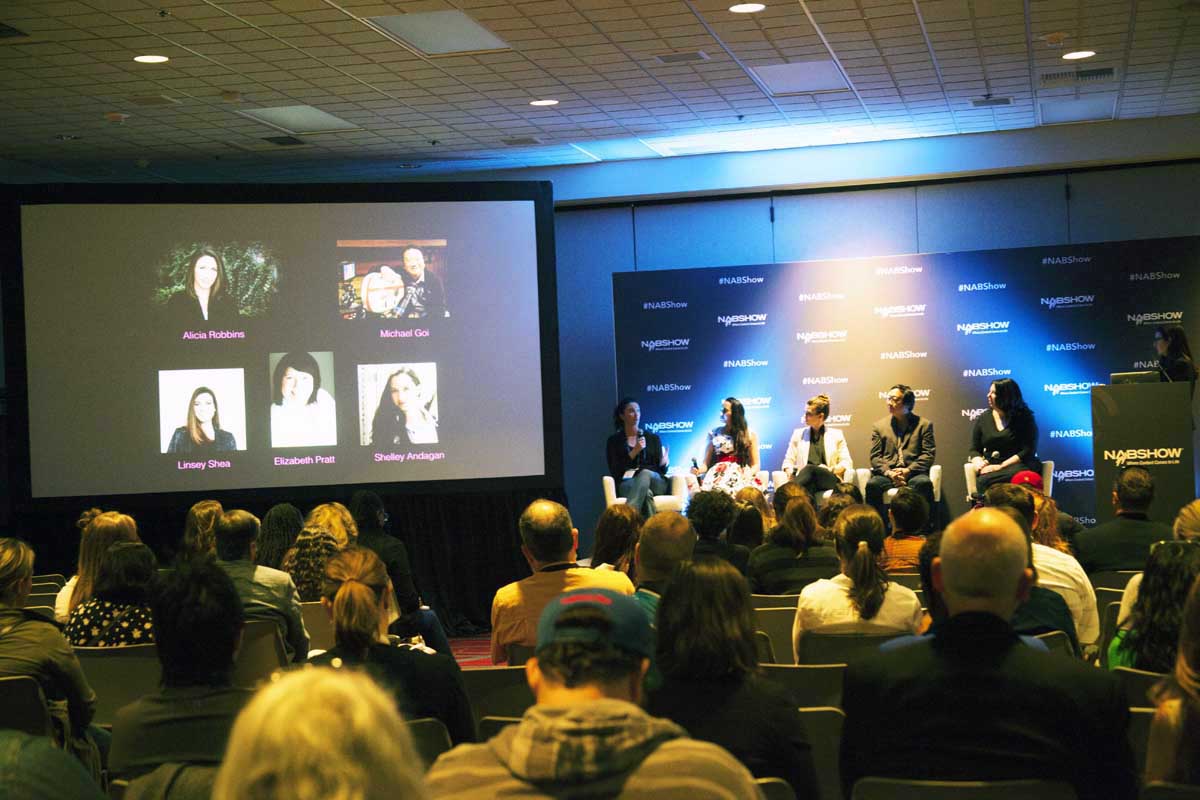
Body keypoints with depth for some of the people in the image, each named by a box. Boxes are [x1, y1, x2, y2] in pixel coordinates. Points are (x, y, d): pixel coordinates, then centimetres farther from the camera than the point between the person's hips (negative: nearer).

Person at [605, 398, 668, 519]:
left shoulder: (653, 438, 19)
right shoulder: (614, 441, 12)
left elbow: (661, 470, 14)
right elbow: (615, 472, 0)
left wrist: (663, 463, -11)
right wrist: (634, 452, -10)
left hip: (656, 483, 2)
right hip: (626, 484, -2)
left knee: (645, 473, -37)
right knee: (646, 493, -39)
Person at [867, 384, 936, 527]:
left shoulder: (924, 424, 13)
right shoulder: (879, 426, 18)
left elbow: (928, 454, 3)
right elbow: (875, 457, 9)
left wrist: (908, 470, -12)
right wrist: (889, 472, -11)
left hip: (913, 473, -1)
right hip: (887, 474, 1)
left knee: (924, 483, -36)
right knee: (872, 485, -32)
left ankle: (925, 528, -27)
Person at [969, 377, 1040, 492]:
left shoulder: (1025, 418, 1)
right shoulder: (983, 419, 14)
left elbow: (1028, 451, -7)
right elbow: (975, 450, 16)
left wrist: (1001, 466, -16)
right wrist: (978, 462, -9)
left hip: (1019, 465, -3)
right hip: (990, 467, 3)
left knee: (985, 482, -36)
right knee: (981, 481, -35)